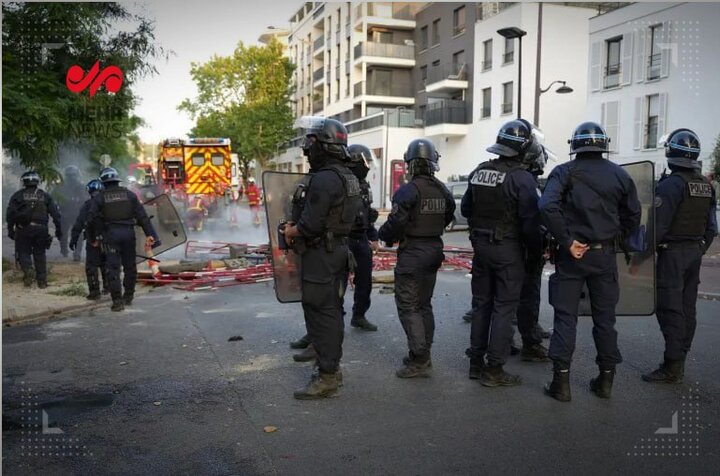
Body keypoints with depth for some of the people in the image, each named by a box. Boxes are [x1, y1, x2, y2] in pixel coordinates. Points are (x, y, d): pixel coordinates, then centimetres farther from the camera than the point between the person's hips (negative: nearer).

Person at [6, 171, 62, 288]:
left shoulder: (18, 195, 6)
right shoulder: (45, 196, 11)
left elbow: (10, 214, -2)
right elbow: (56, 214, 6)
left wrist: (10, 230, 3)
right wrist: (59, 230, 8)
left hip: (23, 230, -2)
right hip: (41, 229, 2)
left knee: (23, 252, 11)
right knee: (40, 254, 11)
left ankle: (27, 270, -17)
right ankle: (42, 281, 10)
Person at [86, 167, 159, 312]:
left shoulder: (99, 197, 2)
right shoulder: (129, 194, 8)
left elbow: (91, 219, -2)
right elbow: (142, 216, 3)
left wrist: (92, 237, 8)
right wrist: (149, 234, 2)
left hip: (110, 234, -2)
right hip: (128, 232, 2)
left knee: (113, 268, 0)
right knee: (130, 266, 14)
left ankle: (117, 300, -5)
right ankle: (128, 296, 25)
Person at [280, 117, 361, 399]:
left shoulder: (324, 179, -20)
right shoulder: (348, 177, 12)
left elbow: (311, 224, -24)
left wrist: (291, 231, -4)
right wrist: (298, 227, 15)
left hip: (321, 254, -10)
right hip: (340, 249, 10)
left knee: (320, 314, -4)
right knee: (332, 311, 17)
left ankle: (326, 378, 1)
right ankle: (332, 368, 28)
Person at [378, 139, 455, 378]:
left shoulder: (408, 190, -18)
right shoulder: (443, 191, 4)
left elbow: (395, 223, -20)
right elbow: (447, 217, 11)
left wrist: (384, 236, 0)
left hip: (412, 252, -7)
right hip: (434, 249, 7)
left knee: (408, 306, -1)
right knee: (424, 304, 16)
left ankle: (418, 360, -4)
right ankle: (424, 356, 23)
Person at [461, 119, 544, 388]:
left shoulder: (479, 172, 5)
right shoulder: (521, 178, -15)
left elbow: (466, 209, 14)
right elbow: (530, 220, -16)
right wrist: (535, 249, -3)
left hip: (480, 245, 7)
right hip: (508, 249, -6)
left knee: (482, 304, 15)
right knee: (504, 307, 1)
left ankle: (476, 363, 22)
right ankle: (494, 369, 4)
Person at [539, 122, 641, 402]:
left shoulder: (565, 172, -5)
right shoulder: (619, 175, 3)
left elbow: (547, 207, -21)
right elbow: (633, 216, 7)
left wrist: (567, 241, -16)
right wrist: (615, 237, 14)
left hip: (572, 255, -2)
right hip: (605, 255, 2)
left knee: (565, 317, 4)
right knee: (605, 317, 12)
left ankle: (561, 381, 5)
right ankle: (606, 379, 20)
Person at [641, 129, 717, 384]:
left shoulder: (671, 184, -17)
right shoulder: (707, 186, 10)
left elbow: (657, 225, -20)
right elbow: (711, 226, 14)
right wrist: (700, 250, 22)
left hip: (672, 253, -8)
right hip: (696, 252, 8)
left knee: (670, 310, -5)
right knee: (687, 309, 12)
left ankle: (672, 368, -3)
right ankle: (679, 362, 20)